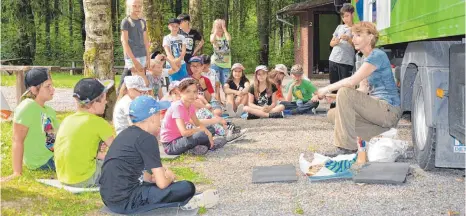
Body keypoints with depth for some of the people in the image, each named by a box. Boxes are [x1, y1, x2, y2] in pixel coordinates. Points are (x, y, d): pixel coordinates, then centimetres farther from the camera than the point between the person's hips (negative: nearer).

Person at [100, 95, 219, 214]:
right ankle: (184, 203, 20)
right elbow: (162, 183, -14)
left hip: (110, 198, 9)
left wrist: (153, 177, 13)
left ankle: (183, 200, 18)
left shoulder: (127, 133, 12)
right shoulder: (146, 138, -13)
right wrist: (169, 177, 8)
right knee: (187, 187, -7)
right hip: (126, 201, -9)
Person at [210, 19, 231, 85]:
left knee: (225, 84, 2)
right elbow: (212, 41, -23)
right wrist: (216, 30, -15)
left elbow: (229, 39, -23)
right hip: (216, 63, -1)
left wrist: (224, 29, -14)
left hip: (226, 64, 1)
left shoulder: (226, 35, 3)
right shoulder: (213, 35, 2)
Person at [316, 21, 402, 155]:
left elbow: (352, 81, -22)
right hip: (377, 107, 10)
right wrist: (332, 96, 2)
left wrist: (327, 89, -10)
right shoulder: (367, 59, 19)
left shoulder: (377, 55, -12)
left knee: (344, 92, -25)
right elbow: (362, 92, 13)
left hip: (389, 110, -10)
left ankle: (346, 147, -22)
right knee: (333, 114, 7)